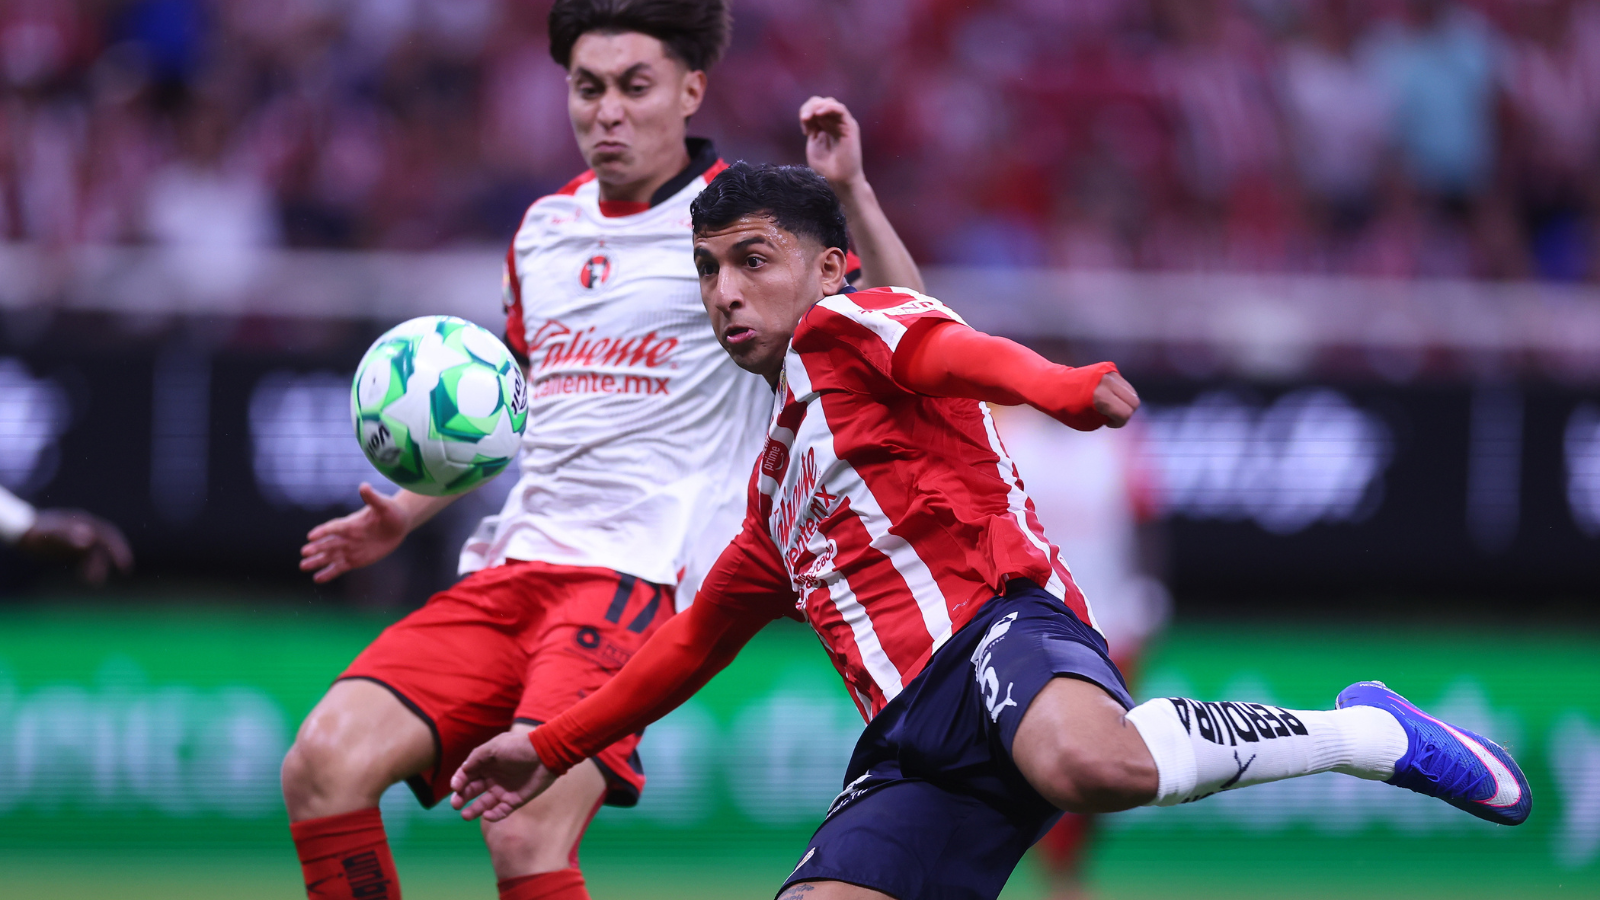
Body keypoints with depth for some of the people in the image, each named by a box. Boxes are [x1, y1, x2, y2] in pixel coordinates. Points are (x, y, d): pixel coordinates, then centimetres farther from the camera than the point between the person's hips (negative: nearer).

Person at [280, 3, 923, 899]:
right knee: (324, 764, -12)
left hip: (641, 580, -6)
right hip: (513, 569, 6)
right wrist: (407, 513, 23)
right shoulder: (545, 228, 17)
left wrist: (851, 192, -21)